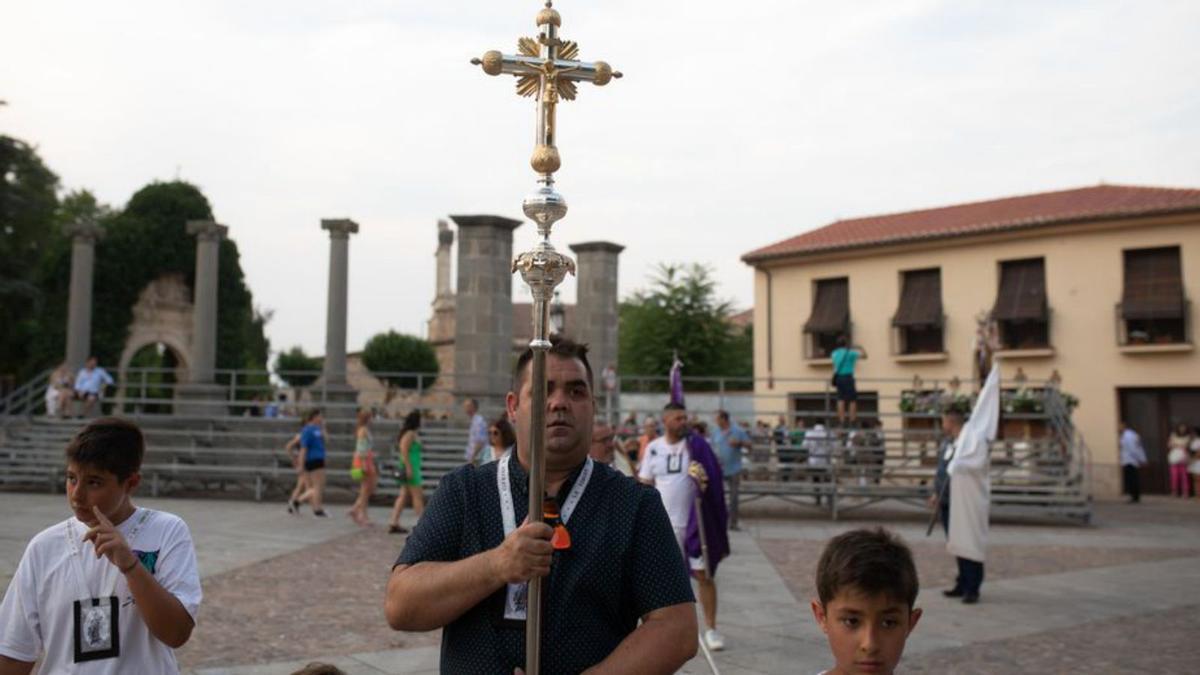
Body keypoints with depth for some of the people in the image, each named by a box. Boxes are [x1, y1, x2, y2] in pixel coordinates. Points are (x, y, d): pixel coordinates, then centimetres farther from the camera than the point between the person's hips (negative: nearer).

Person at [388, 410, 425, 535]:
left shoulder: (414, 434, 17)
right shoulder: (410, 434, -13)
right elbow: (404, 451, -20)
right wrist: (408, 468, -24)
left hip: (412, 469, 10)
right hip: (411, 468, -10)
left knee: (403, 496, 9)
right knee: (418, 495, -6)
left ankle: (394, 523, 9)